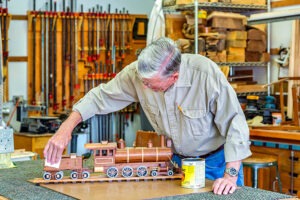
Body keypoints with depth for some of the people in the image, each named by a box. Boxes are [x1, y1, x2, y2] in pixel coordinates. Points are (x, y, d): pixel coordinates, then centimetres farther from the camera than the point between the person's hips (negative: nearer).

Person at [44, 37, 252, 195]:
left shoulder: (206, 73, -33)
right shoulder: (137, 72, -20)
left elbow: (234, 123, -27)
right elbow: (102, 96, -10)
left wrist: (231, 175, -29)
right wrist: (66, 129, -20)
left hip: (215, 161, -3)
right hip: (176, 159, 4)